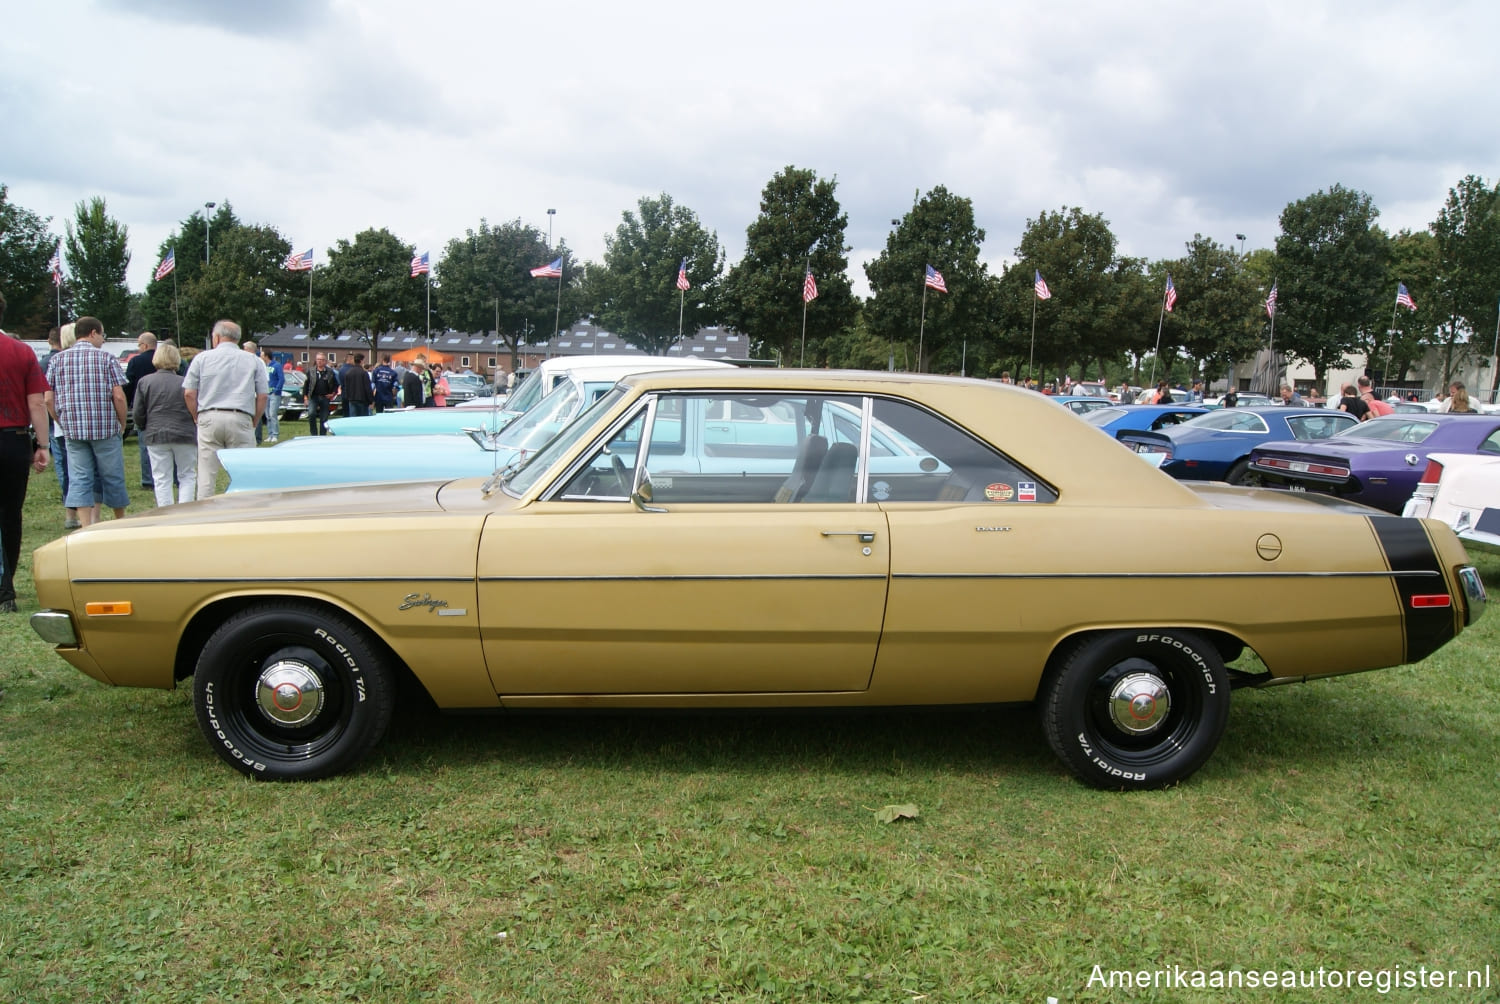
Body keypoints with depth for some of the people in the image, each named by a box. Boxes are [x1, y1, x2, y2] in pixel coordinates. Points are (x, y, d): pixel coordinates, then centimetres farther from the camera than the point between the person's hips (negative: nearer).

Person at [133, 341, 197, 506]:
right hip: (185, 435, -1)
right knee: (187, 476, 9)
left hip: (156, 436, 1)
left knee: (161, 480, 6)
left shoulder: (144, 382, 2)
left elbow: (138, 413, 3)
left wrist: (144, 429, 22)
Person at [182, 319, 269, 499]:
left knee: (206, 476, 3)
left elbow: (189, 393, 4)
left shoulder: (202, 358, 8)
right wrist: (253, 423, 11)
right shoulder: (253, 361, 8)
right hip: (241, 419, -1)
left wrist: (198, 418, 15)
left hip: (209, 418, 1)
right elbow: (262, 396, 4)